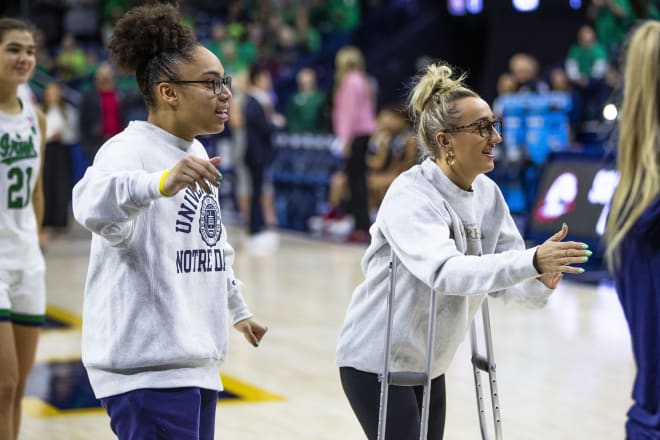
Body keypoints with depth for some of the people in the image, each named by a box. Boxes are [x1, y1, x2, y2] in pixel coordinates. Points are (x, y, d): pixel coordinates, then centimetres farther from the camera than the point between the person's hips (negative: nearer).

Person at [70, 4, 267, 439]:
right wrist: (162, 183, -55)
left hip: (196, 363, 9)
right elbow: (94, 204, -38)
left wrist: (237, 308, 39)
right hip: (148, 367, -9)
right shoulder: (130, 150, -14)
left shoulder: (196, 154, 15)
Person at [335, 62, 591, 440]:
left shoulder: (488, 193, -1)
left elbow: (506, 277, -2)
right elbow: (444, 271, -40)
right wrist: (532, 260, -50)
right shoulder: (411, 197, -24)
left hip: (429, 363, 8)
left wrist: (540, 281, -25)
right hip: (376, 361, -8)